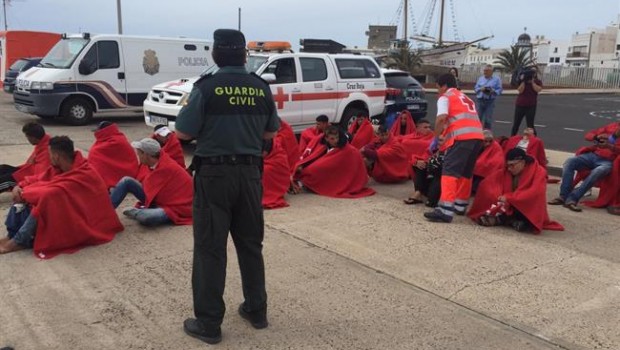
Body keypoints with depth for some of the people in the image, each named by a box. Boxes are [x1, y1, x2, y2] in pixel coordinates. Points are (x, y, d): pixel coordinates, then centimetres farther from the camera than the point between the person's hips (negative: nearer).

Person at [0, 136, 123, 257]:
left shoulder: (84, 175, -25)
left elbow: (52, 193, -32)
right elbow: (40, 179, 9)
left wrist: (25, 194, -20)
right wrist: (20, 187, -9)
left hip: (82, 224, -9)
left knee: (49, 197, -31)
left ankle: (19, 242, -22)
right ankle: (13, 236, -14)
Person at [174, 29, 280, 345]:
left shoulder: (207, 86, -11)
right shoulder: (261, 88, 2)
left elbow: (183, 133, -9)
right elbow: (271, 132, 12)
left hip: (214, 174, -4)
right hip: (249, 172, 5)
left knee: (210, 249, 3)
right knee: (251, 244, 16)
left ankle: (208, 323, 10)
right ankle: (256, 310, 27)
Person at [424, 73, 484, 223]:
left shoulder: (445, 97, 10)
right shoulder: (465, 98, 34)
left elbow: (441, 118, -8)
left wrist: (435, 138, 3)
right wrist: (445, 137, 29)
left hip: (463, 136, -8)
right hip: (477, 135, 8)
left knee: (449, 171, -12)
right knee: (466, 172, 19)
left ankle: (445, 210, -22)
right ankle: (460, 206, 28)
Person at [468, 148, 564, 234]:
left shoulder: (539, 172, -11)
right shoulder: (505, 171, -1)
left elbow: (536, 192, -27)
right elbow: (487, 183, -9)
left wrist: (509, 198, -30)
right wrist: (499, 198, -26)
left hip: (526, 211, -3)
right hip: (507, 208, 3)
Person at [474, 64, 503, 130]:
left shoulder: (496, 79, 4)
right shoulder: (480, 78, 14)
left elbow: (499, 90, 0)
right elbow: (475, 88, 11)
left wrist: (493, 91, -19)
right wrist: (480, 89, -10)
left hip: (490, 101, -3)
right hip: (480, 100, 3)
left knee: (488, 120, -4)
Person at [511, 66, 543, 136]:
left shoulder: (538, 82, 4)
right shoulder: (522, 81, 5)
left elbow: (538, 89, -17)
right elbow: (520, 90, -10)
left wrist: (532, 81, -15)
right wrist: (523, 81, -15)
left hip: (531, 106, -2)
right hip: (520, 105, 2)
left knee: (530, 125, -7)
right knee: (516, 124, 9)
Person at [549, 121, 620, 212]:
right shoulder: (612, 126, 15)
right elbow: (588, 135, 15)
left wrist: (610, 146, -29)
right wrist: (597, 137, -7)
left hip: (607, 161, -4)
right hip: (592, 155, 4)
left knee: (600, 171, -40)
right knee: (569, 161, -23)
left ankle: (572, 199, -41)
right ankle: (563, 196, -28)